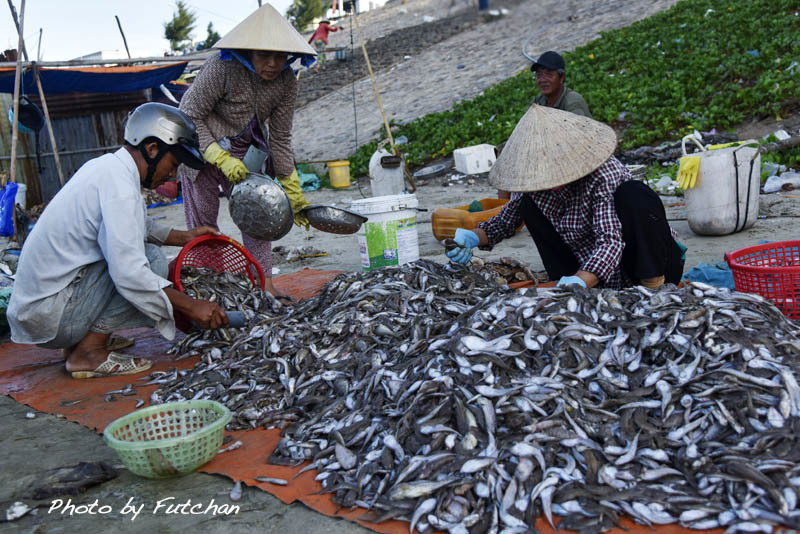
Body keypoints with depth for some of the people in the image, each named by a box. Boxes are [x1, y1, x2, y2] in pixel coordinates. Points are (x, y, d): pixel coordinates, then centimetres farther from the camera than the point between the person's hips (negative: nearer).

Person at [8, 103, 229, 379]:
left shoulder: (106, 166, 10)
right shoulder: (119, 185, -20)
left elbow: (141, 227, 26)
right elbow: (130, 274, -28)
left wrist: (185, 237, 18)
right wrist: (191, 306, -22)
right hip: (49, 314, -10)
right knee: (152, 260, -17)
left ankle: (76, 341, 10)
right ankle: (88, 352, -10)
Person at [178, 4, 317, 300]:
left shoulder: (286, 82, -12)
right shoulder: (222, 68, -27)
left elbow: (280, 139, -5)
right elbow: (189, 116, -20)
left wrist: (294, 194, -6)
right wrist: (222, 159, -29)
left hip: (244, 153, 4)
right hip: (200, 148, -4)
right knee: (202, 224, 0)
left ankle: (264, 283, 10)